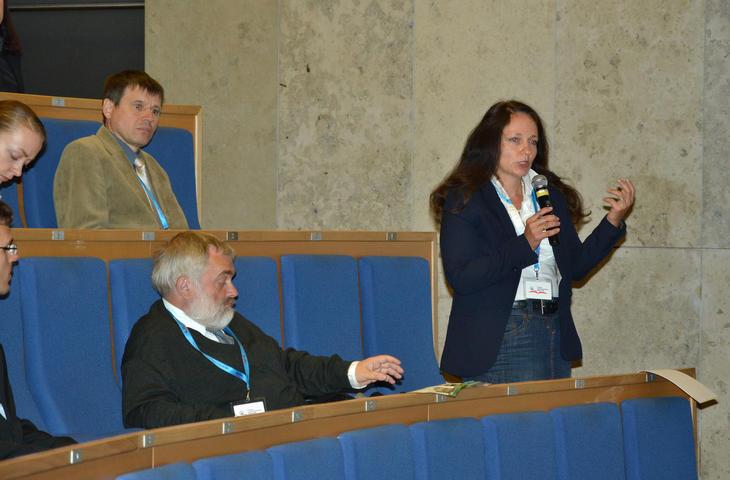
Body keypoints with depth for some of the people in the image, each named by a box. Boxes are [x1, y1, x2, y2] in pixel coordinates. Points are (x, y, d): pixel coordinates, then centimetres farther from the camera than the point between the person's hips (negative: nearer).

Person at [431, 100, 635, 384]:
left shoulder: (550, 194, 14)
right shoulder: (464, 200, -4)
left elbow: (575, 267, 14)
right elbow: (460, 278, -15)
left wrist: (613, 221, 3)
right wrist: (525, 244, -19)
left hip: (557, 336, 6)